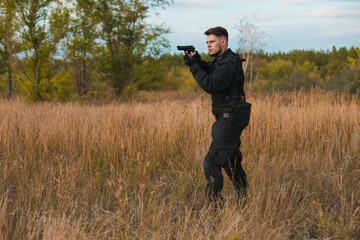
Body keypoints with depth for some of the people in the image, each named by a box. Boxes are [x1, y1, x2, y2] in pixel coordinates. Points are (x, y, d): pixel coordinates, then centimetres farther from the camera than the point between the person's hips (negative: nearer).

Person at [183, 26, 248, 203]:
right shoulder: (219, 60, 16)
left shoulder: (230, 62, -16)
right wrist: (196, 60, -9)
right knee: (230, 161, 17)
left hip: (229, 120, -11)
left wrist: (194, 66, -19)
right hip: (226, 119, 11)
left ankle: (214, 202, -13)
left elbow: (211, 85, -25)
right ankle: (243, 198, 26)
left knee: (211, 162, -14)